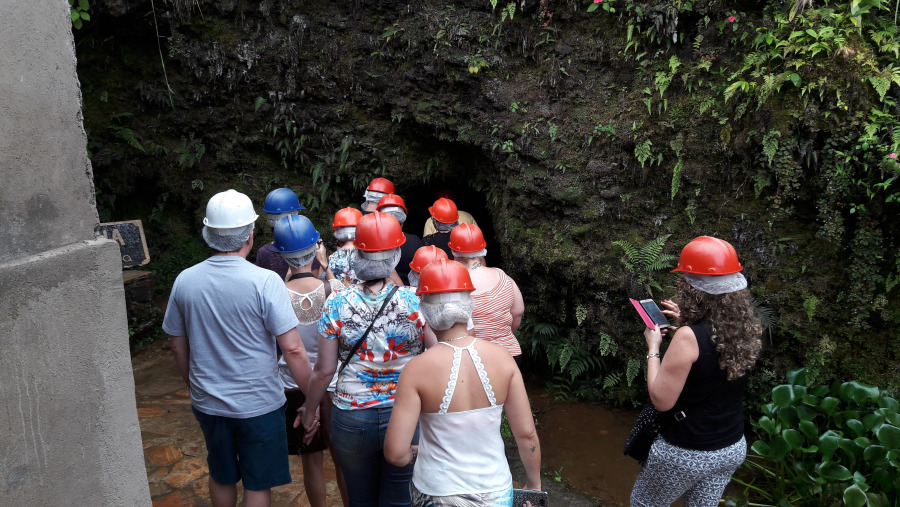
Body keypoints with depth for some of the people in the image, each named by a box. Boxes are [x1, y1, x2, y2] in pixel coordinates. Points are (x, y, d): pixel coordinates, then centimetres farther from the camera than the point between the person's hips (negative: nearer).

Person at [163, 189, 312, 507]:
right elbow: (292, 350, -21)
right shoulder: (265, 282, -19)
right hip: (258, 405, -4)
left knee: (221, 477, 24)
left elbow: (178, 347, 6)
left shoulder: (185, 281, -5)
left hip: (207, 405, 4)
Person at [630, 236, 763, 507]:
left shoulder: (688, 337, -27)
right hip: (733, 447, 6)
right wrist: (688, 322, 12)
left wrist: (653, 348, -10)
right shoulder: (746, 328, -7)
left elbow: (661, 400, -21)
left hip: (687, 453, -6)